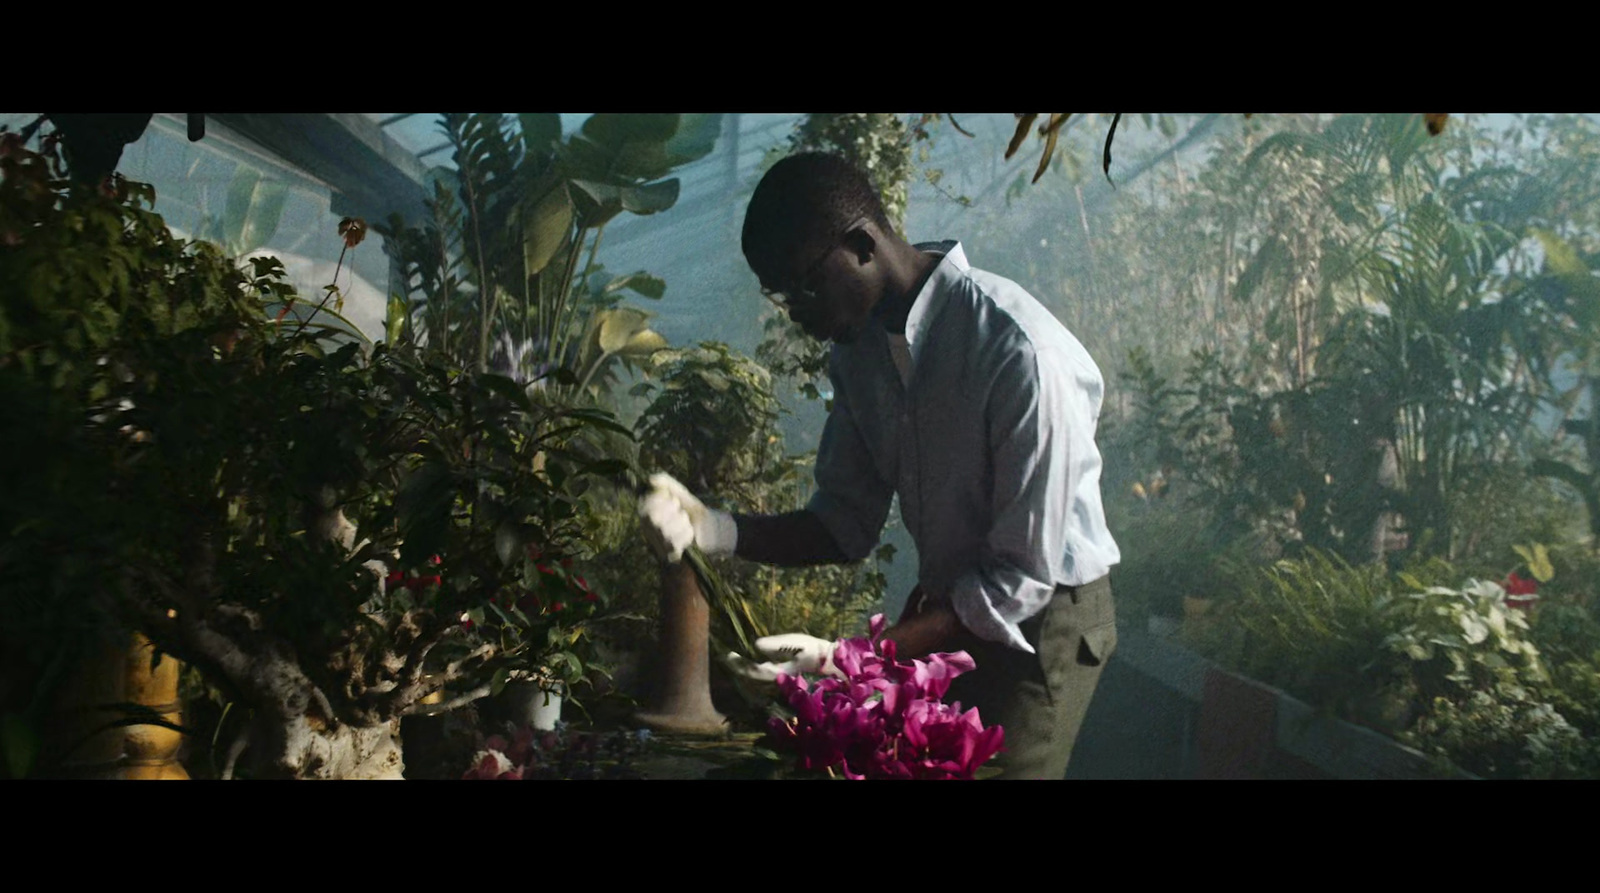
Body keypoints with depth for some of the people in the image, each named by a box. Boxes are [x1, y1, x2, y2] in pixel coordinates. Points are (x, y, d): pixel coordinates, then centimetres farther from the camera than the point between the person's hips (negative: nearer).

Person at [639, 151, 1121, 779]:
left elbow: (1022, 581, -25)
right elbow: (845, 525, 1)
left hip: (1039, 620, -6)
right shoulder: (859, 347, -4)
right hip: (943, 610, 6)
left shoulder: (1019, 351, -28)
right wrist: (715, 531, -16)